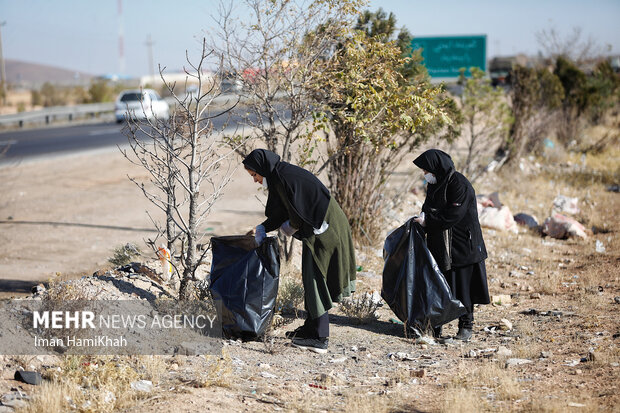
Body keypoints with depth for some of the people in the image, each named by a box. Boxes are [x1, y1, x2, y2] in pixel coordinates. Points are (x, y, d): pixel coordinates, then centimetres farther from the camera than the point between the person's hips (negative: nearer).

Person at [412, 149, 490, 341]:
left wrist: (427, 221, -15)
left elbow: (452, 216, -22)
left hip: (461, 243, -8)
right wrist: (422, 219, -3)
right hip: (439, 244, 8)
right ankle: (435, 326, 17)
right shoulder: (435, 183, 7)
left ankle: (466, 326, 9)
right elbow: (428, 208, 17)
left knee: (462, 284, -1)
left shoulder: (459, 185, -19)